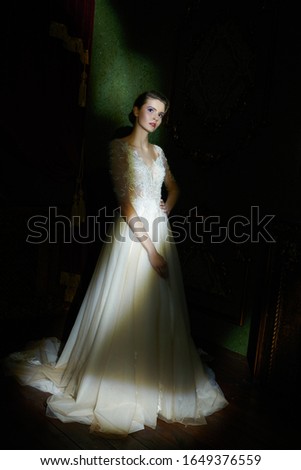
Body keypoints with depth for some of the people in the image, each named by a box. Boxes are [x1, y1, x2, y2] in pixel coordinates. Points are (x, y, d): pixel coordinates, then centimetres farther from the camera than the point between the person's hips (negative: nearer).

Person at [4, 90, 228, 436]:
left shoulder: (158, 151, 14)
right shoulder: (120, 147, -6)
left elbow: (173, 188, 29)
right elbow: (124, 200, -14)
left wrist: (168, 208, 6)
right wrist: (149, 247, -17)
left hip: (160, 234, 7)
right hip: (132, 235, -6)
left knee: (159, 312, 11)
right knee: (125, 309, 1)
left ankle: (154, 380, 30)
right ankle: (115, 384, 20)